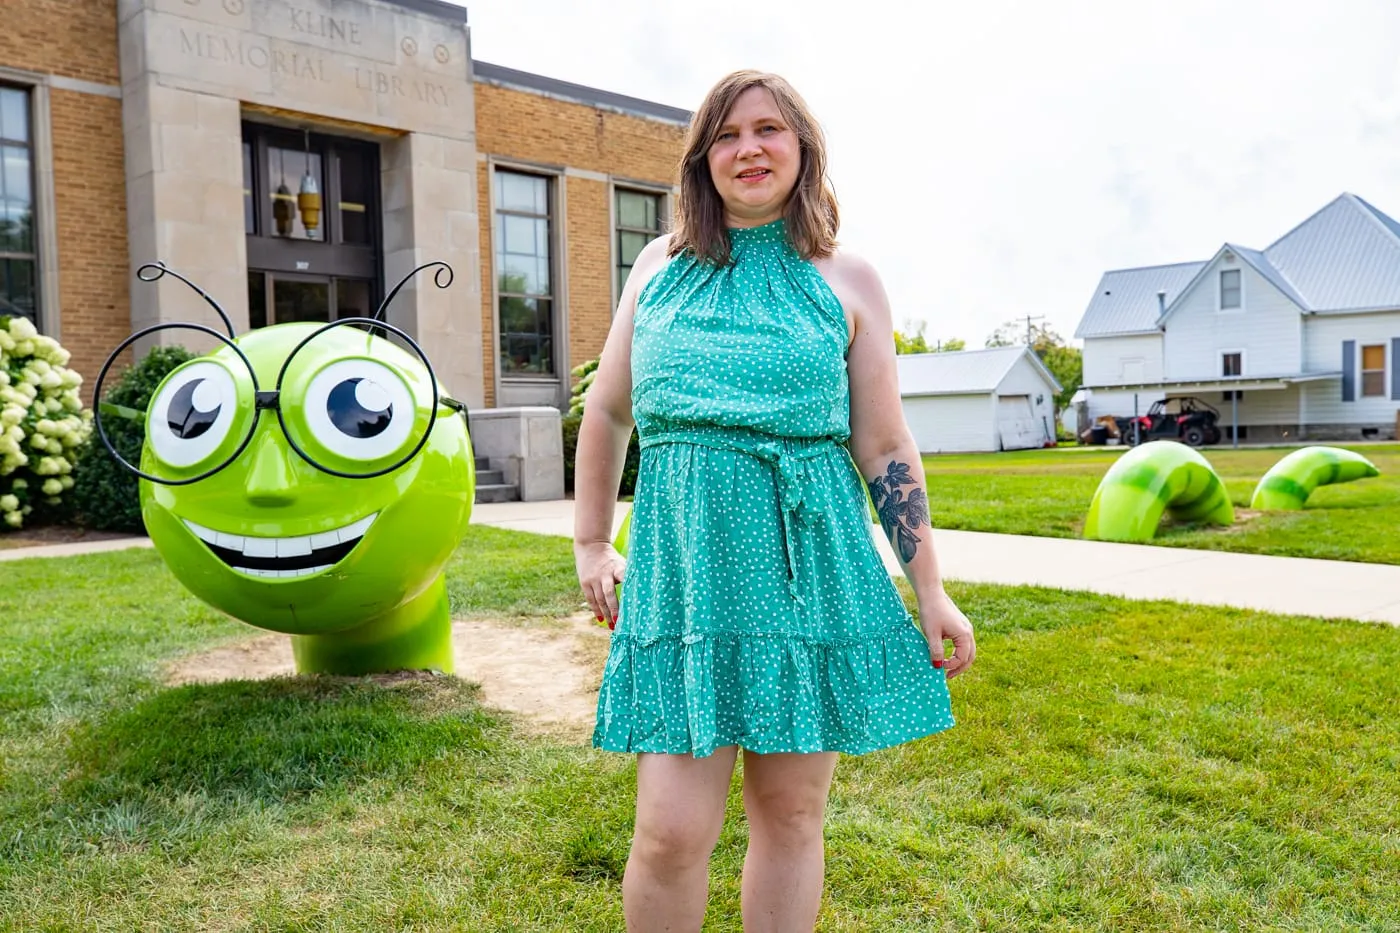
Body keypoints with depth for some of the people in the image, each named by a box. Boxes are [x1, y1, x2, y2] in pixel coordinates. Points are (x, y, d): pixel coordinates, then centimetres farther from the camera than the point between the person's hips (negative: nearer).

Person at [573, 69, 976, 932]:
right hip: (685, 564, 1)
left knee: (791, 812, 9)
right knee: (674, 829, -2)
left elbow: (885, 448, 6)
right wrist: (591, 547, 18)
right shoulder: (661, 267, 11)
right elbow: (606, 413, 19)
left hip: (812, 564, 0)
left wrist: (931, 591, 3)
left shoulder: (846, 280, 6)